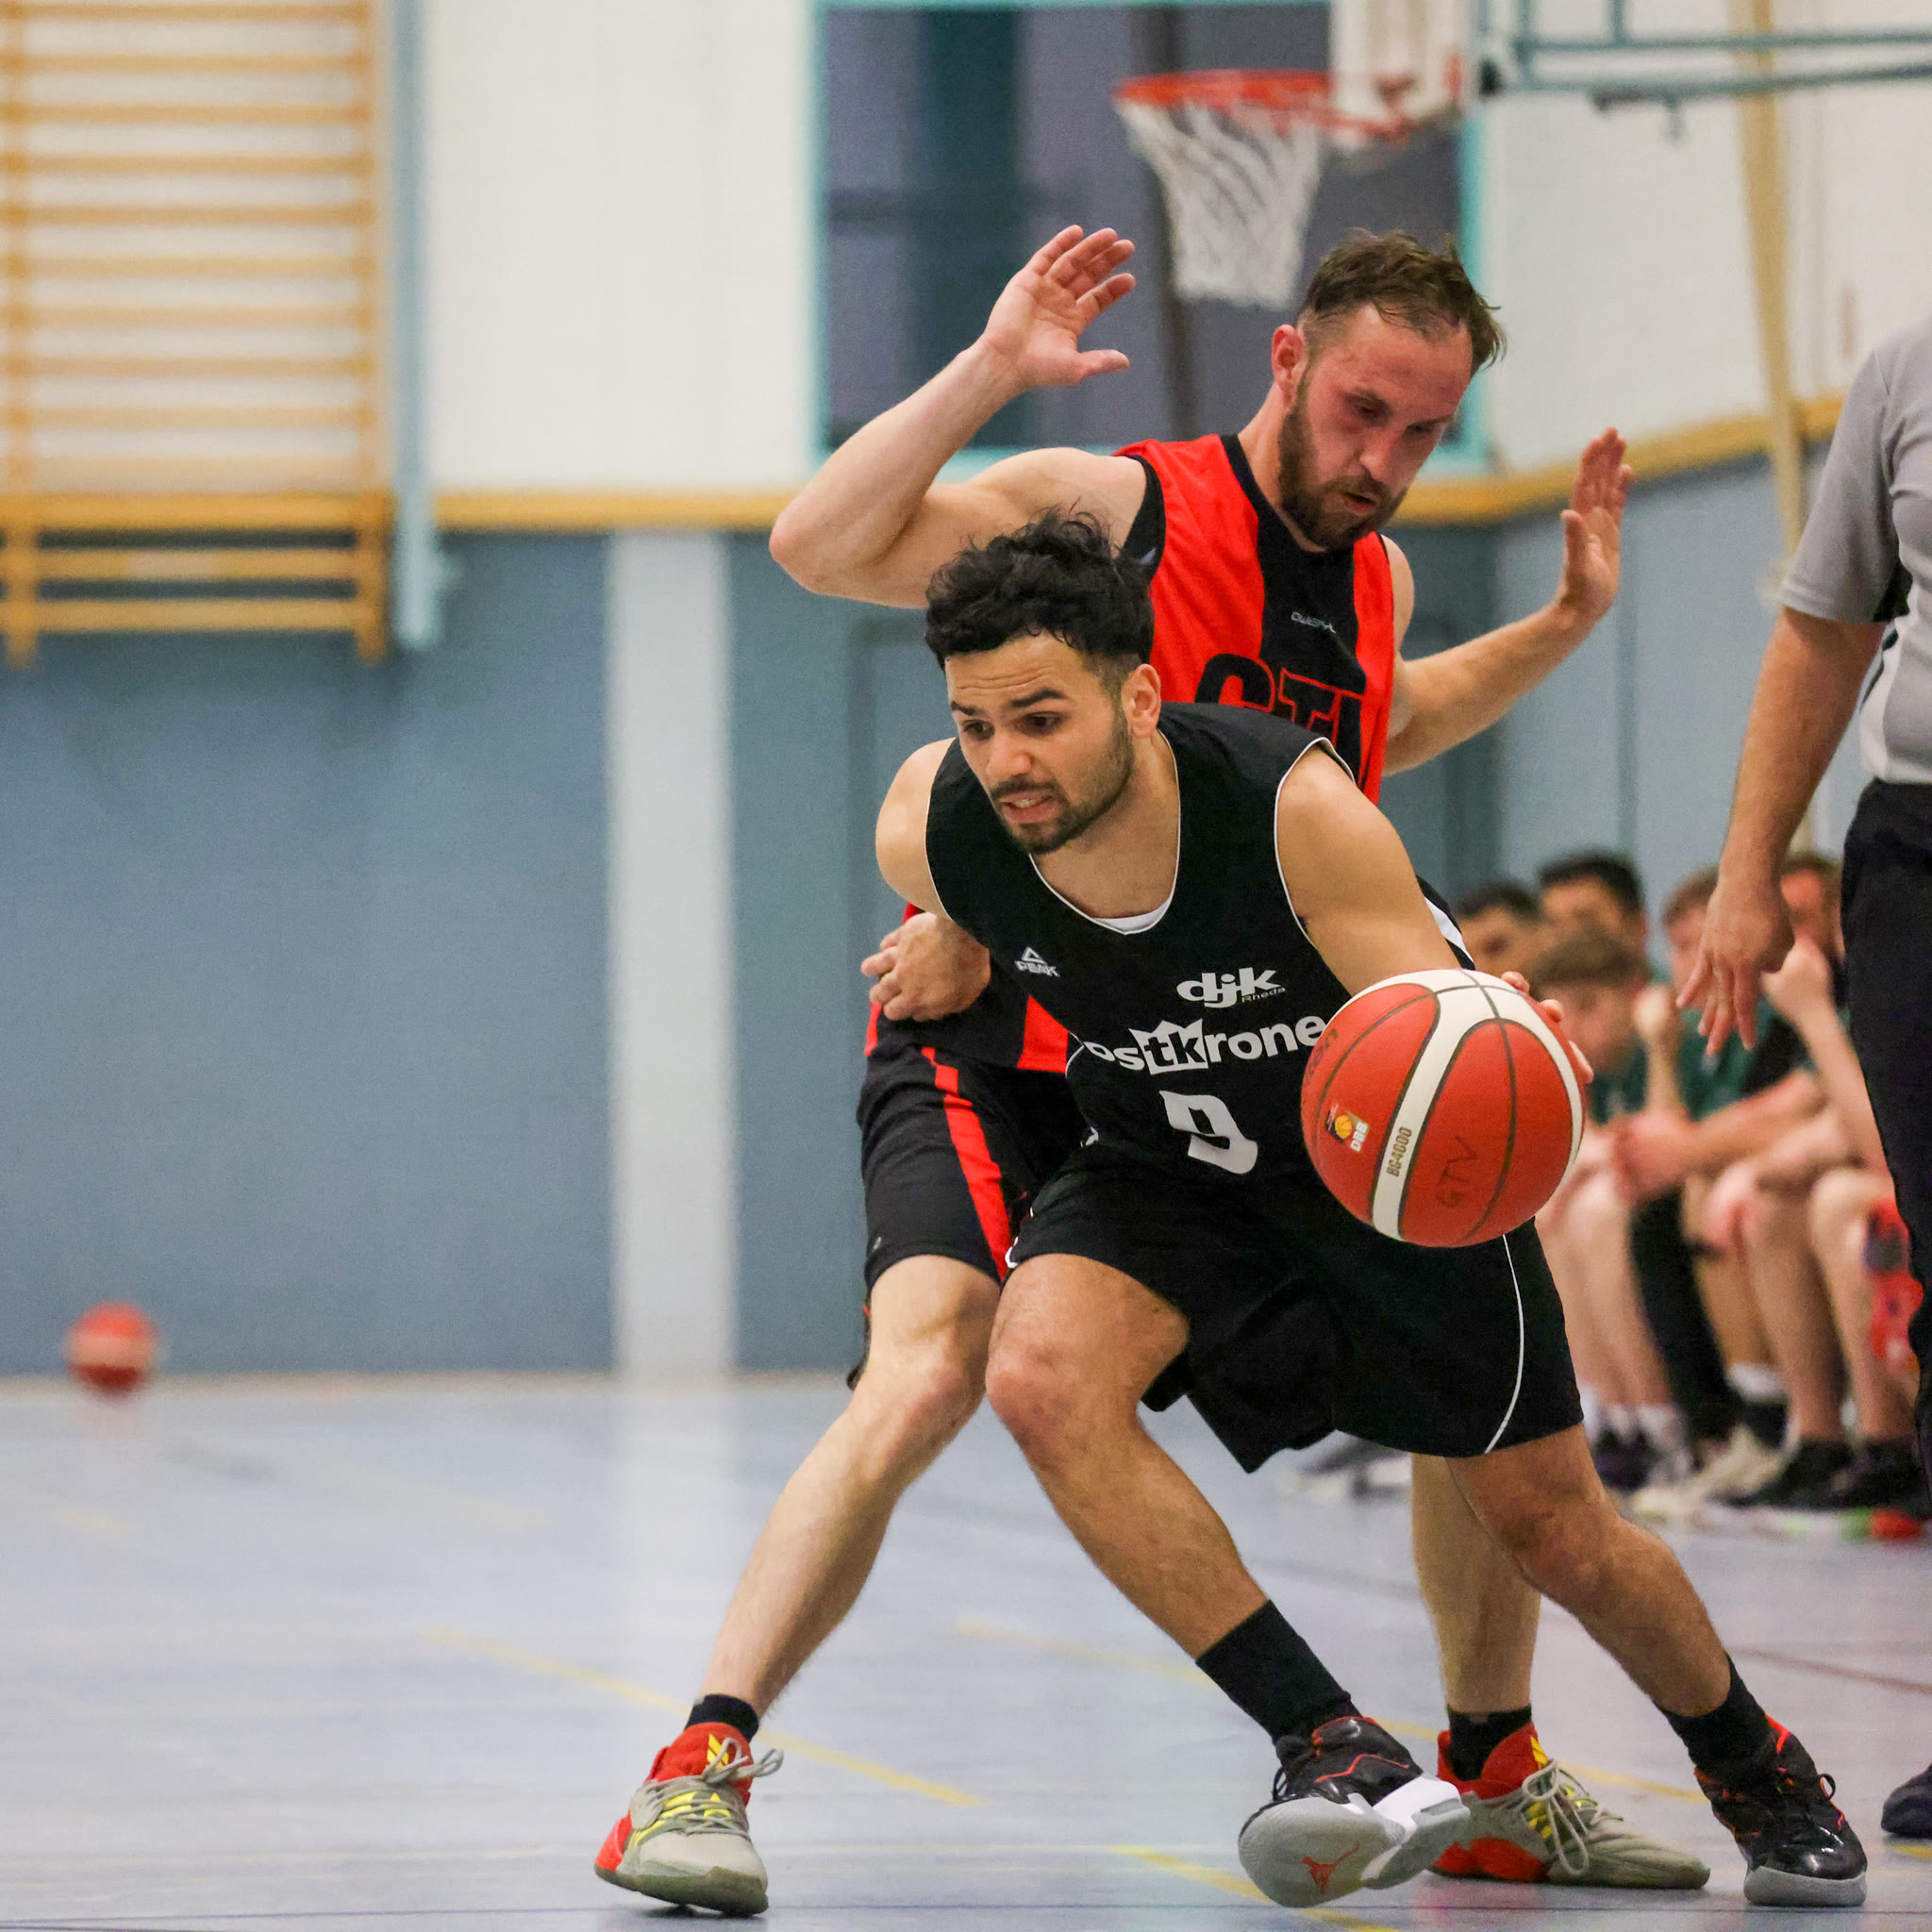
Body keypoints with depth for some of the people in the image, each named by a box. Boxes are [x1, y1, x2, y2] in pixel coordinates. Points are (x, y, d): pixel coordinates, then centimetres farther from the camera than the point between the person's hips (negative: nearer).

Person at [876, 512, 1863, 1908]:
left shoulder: (1296, 810, -36)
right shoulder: (931, 834, -25)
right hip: (1166, 1169, 2)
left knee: (1556, 1534, 9)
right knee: (1042, 1372, -31)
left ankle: (1755, 1763, 42)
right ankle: (1334, 1750, -24)